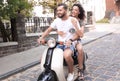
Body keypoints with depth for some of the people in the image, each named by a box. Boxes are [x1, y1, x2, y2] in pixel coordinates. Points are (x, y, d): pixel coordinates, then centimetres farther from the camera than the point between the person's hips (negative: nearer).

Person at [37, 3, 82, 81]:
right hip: (59, 44, 5)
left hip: (69, 44, -5)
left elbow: (79, 34, -11)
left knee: (67, 55, -39)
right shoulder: (57, 20, 9)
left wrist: (71, 40, -30)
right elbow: (48, 30, 5)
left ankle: (71, 72, -10)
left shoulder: (73, 20, -7)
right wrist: (42, 37, -13)